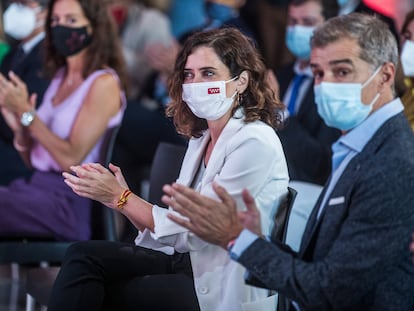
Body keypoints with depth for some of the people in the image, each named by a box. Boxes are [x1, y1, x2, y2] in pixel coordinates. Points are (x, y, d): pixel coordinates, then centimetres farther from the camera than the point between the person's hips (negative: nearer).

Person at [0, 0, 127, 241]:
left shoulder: (104, 83, -5)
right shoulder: (60, 77, 17)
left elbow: (71, 159, -13)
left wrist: (27, 113, -13)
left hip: (69, 201, -7)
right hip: (38, 184, 7)